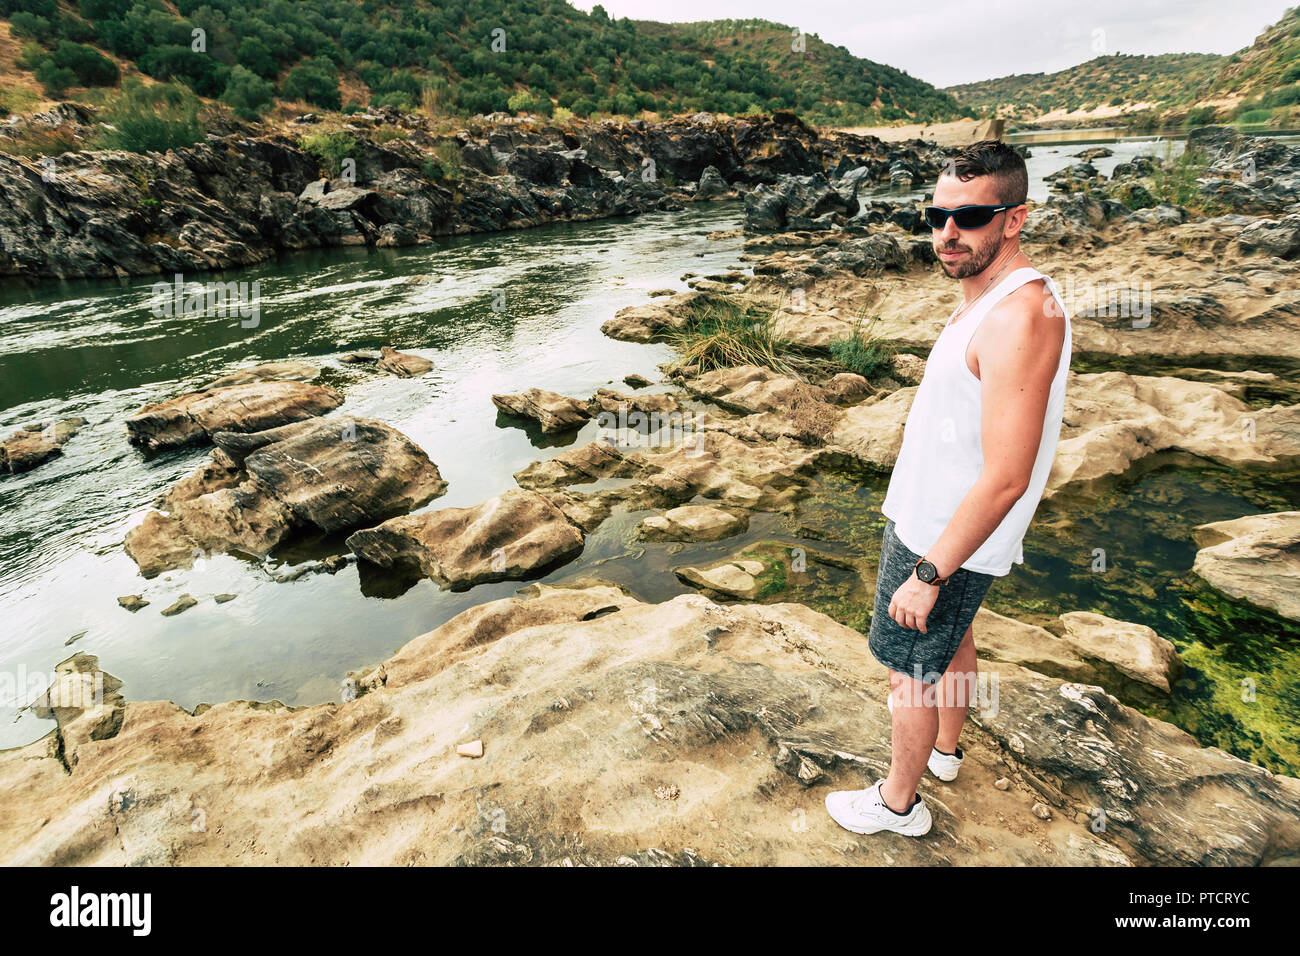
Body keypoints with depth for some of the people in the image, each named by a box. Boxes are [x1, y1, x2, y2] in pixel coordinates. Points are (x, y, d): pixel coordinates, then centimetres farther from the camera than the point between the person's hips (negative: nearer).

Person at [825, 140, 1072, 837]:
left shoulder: (1022, 316, -28)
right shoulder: (984, 298, 5)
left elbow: (1005, 479, -30)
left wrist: (927, 573, -24)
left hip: (946, 538, -10)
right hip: (933, 520, 10)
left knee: (910, 671, 8)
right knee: (952, 642, 27)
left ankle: (898, 802, 30)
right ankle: (945, 750, 51)